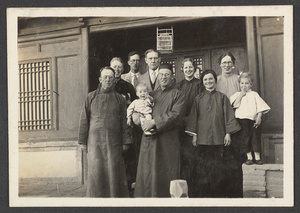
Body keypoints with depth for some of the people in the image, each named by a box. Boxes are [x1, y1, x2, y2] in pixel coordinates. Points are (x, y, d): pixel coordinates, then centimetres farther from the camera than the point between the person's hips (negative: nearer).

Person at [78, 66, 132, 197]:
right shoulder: (91, 97, 7)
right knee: (96, 172, 0)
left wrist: (125, 142, 3)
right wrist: (83, 141, 3)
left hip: (114, 141, 0)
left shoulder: (119, 99, 8)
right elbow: (84, 120, 7)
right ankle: (95, 197, 9)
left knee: (114, 171, 0)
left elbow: (124, 122, 8)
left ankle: (115, 196, 9)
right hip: (95, 141, 0)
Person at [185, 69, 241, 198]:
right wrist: (194, 135, 1)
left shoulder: (222, 97, 7)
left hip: (218, 137, 0)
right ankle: (202, 194, 7)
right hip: (202, 137, 0)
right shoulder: (198, 99, 9)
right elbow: (193, 117, 8)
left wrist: (228, 133, -2)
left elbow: (228, 115, 6)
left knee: (217, 167, 2)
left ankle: (218, 195, 11)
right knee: (202, 167, -1)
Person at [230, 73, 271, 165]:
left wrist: (259, 118, -8)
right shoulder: (237, 94, 9)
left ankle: (257, 157, 10)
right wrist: (241, 94, -7)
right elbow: (235, 105, -9)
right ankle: (249, 157, 11)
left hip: (253, 119, 0)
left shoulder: (254, 94, 8)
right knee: (245, 138, 1)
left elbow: (259, 107, 3)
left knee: (255, 138, 2)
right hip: (242, 119, 0)